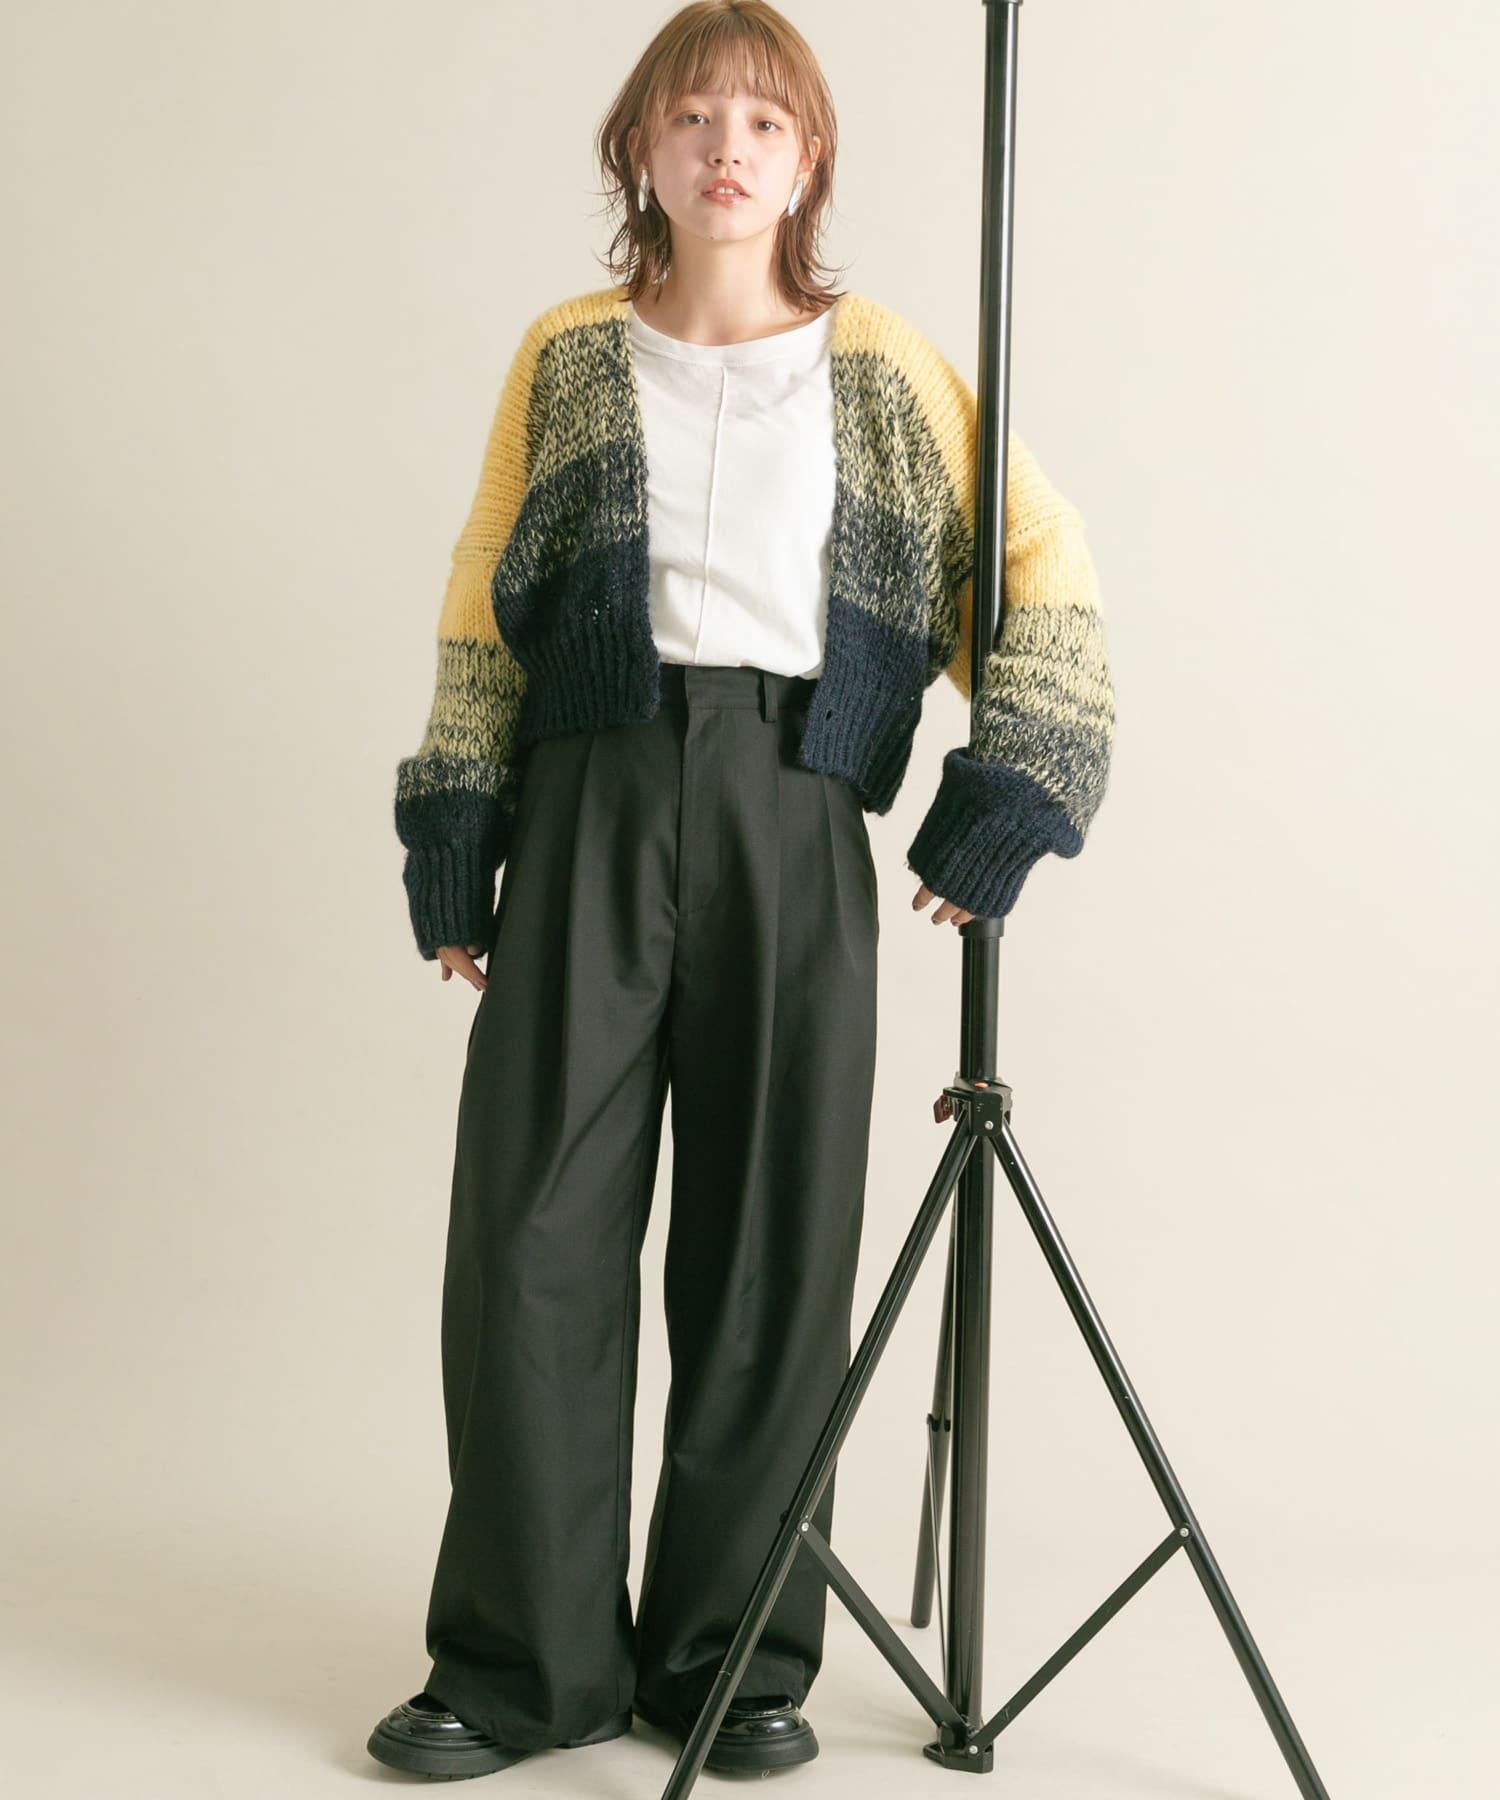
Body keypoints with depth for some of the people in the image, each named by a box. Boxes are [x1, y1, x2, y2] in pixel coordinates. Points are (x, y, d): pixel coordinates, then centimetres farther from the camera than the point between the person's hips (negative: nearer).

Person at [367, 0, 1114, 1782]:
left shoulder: (884, 367, 11)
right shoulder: (567, 358, 13)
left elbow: (1044, 563, 11)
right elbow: (481, 613, 12)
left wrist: (1014, 786, -1)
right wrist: (454, 839, 5)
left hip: (797, 822, 0)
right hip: (589, 805, 1)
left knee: (775, 1246, 2)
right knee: (534, 1230, -2)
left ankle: (732, 1654, 16)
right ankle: (529, 1659, 11)